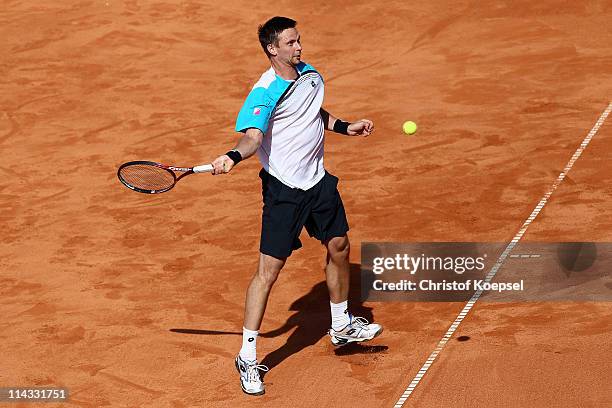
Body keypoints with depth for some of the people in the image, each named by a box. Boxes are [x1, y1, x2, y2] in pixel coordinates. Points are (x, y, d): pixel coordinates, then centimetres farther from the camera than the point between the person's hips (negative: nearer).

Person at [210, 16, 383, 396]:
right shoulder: (264, 93, -21)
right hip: (284, 189, -8)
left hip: (319, 180, 8)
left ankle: (342, 326, 44)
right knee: (269, 269, -8)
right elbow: (253, 136, -35)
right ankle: (248, 358, 0)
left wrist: (345, 127, 15)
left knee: (339, 247, 20)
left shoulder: (310, 74, 4)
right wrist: (234, 156, -54)